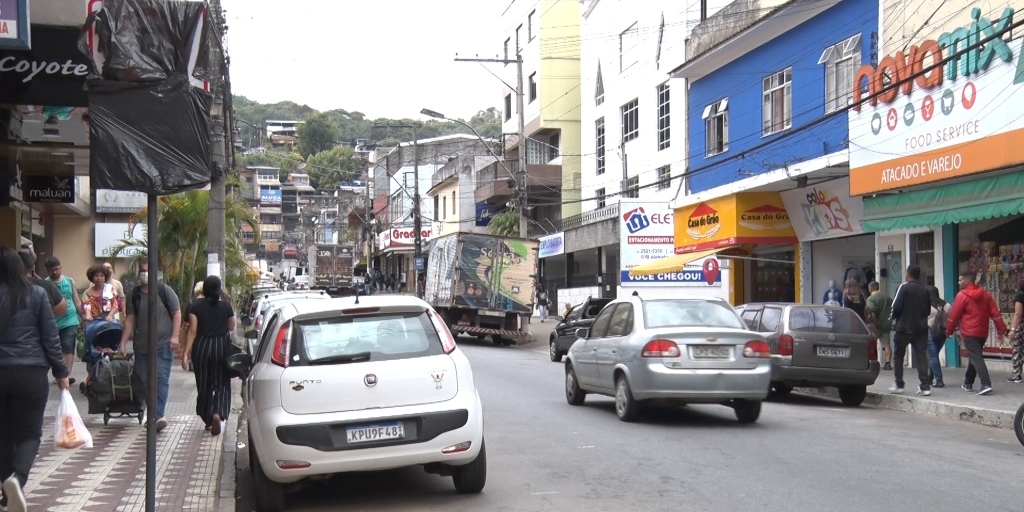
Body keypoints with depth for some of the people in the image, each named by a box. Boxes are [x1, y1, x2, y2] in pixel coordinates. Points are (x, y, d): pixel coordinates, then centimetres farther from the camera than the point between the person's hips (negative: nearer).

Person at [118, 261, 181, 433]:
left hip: (163, 344, -4)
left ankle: (159, 415, -17)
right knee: (145, 380, 7)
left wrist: (174, 336, -10)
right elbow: (129, 320, 10)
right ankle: (153, 414, 17)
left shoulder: (164, 290, -1)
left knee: (161, 379, -12)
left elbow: (177, 313, -1)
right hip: (141, 346, 4)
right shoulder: (134, 295, 10)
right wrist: (123, 343, 4)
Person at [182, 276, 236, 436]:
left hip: (202, 347, 1)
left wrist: (186, 352, -9)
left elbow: (192, 331, -9)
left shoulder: (196, 306, -4)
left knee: (204, 384, 13)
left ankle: (208, 420, 22)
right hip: (222, 347, 0)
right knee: (221, 384, 5)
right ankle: (218, 414, -20)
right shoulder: (226, 306, -2)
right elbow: (231, 327, 11)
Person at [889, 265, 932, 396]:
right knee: (921, 356, 3)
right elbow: (928, 310, 12)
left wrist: (894, 319, 4)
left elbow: (896, 307, -14)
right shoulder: (925, 290, 9)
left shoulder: (904, 287, -9)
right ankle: (925, 386, -5)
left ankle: (898, 385, 9)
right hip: (921, 328, 4)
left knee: (898, 355, 9)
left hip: (904, 327, -4)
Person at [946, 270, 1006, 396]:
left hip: (969, 332, -7)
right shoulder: (985, 295, 10)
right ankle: (968, 384, 28)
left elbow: (954, 315, -7)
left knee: (976, 358, -11)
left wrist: (949, 331, 5)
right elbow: (995, 313, 6)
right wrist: (1001, 330, 7)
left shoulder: (962, 295, -9)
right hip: (982, 332, 7)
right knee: (975, 356, 19)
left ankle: (986, 385, -24)